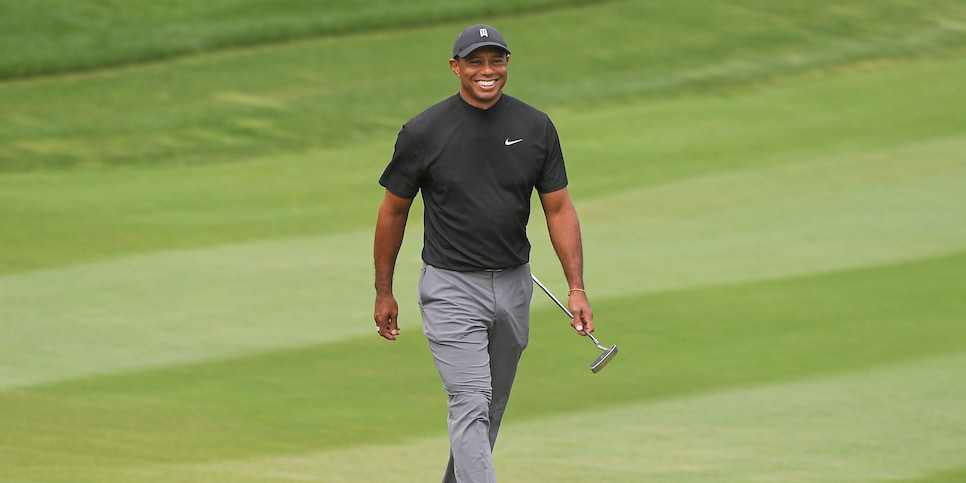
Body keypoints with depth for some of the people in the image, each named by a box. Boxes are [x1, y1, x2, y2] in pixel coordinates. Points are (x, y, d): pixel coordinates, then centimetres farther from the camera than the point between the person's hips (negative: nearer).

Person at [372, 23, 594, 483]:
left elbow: (559, 208, 3)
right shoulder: (423, 132, -8)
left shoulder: (535, 128, 0)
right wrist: (383, 292, 6)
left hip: (513, 285, 4)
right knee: (471, 405, -15)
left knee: (491, 408, 15)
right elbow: (394, 210, 2)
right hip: (451, 288, -4)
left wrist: (576, 287, -5)